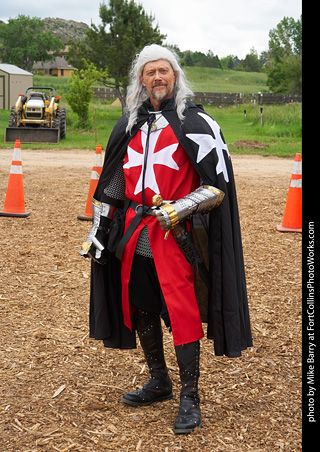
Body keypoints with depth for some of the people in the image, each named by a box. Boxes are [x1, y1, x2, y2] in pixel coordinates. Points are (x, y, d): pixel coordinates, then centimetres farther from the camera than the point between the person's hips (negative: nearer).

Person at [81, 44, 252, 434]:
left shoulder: (197, 124, -3)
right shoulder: (129, 125, 13)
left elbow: (219, 185, -6)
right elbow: (112, 183, 19)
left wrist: (181, 208, -19)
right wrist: (96, 232, 16)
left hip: (176, 234, -6)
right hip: (133, 233, 6)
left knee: (181, 312, -7)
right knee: (139, 308, 13)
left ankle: (190, 397, 7)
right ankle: (159, 383, 31)